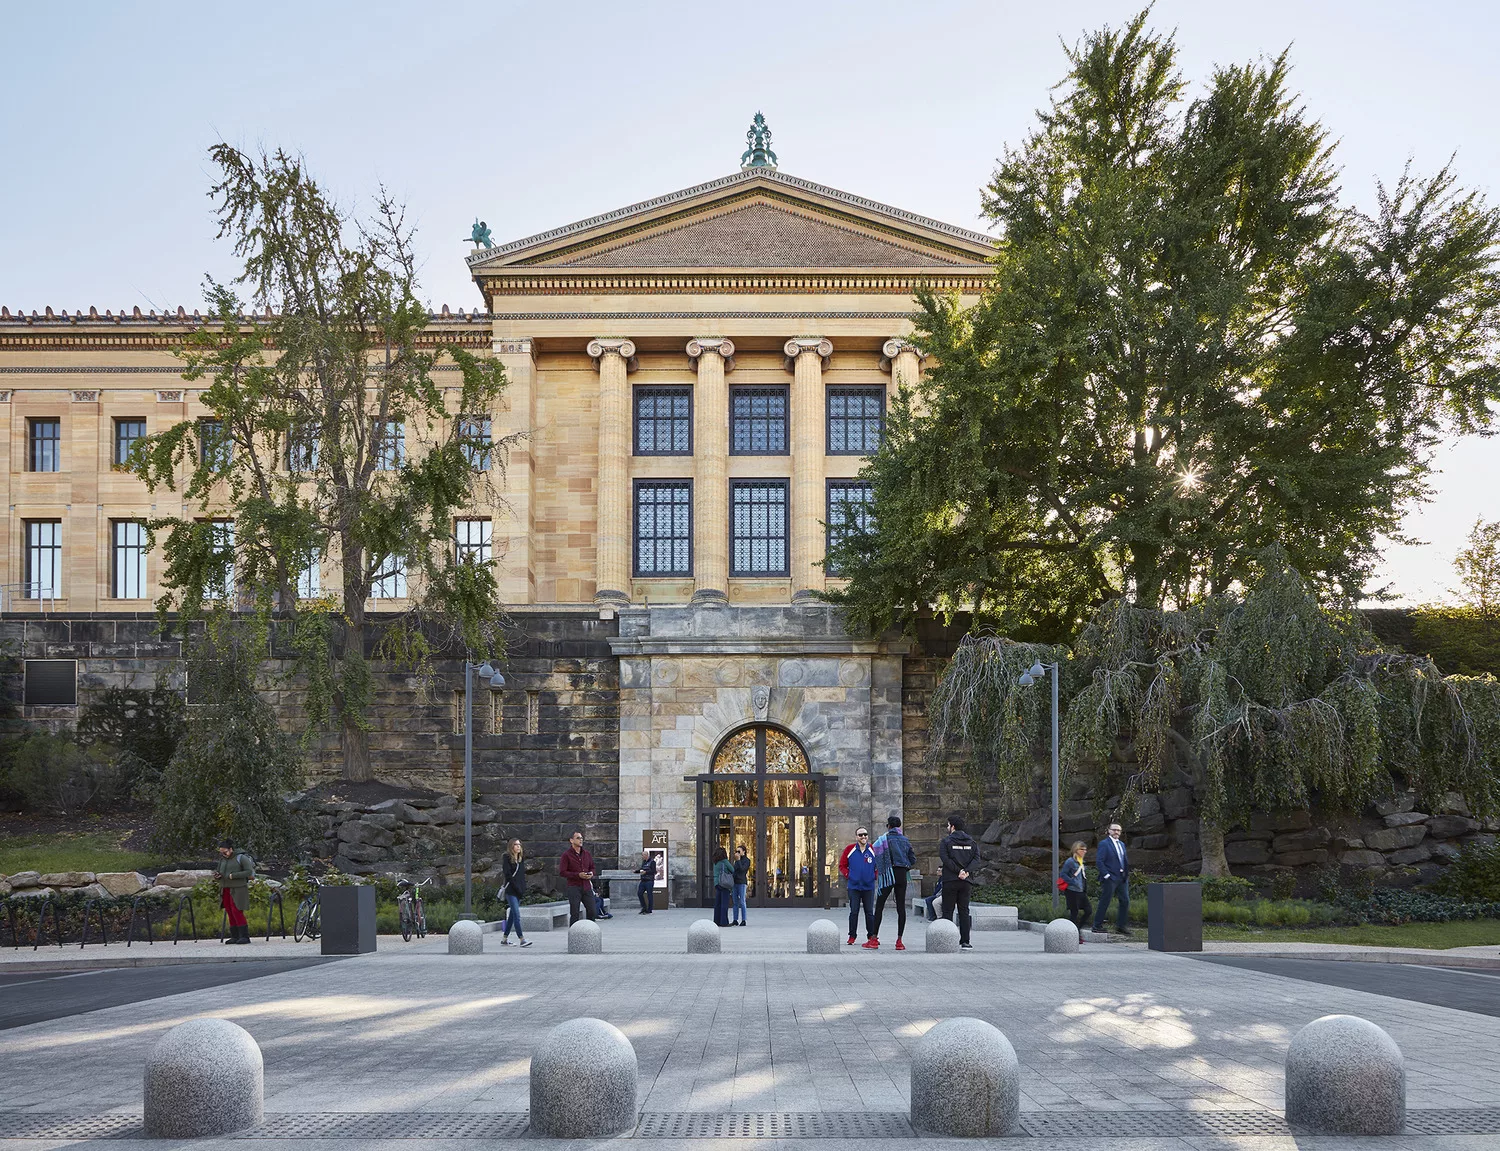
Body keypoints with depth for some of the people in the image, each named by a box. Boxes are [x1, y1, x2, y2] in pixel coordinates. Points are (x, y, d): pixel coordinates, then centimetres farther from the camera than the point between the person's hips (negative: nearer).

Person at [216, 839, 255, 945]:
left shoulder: (241, 858, -7)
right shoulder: (223, 860, 12)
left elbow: (249, 872, -13)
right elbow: (220, 873, 20)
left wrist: (233, 875, -20)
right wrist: (218, 876, -4)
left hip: (237, 889, -7)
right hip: (226, 889, 7)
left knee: (237, 912, -13)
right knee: (230, 913, 3)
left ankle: (245, 936, -10)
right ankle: (235, 937, 5)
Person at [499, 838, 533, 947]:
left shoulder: (521, 859, 15)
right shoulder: (507, 858, -6)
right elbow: (507, 875, -12)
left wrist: (523, 888, 5)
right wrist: (517, 888, -16)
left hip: (519, 891, 7)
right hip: (510, 891, -7)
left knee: (512, 915, 10)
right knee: (517, 915, -12)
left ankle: (504, 939, 17)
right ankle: (522, 940, -15)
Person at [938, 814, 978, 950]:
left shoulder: (946, 841, -2)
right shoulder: (971, 842, 10)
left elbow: (945, 858, -15)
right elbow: (976, 858, -2)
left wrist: (958, 871, -15)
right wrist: (966, 871, -11)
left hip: (950, 881, -3)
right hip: (966, 882, 3)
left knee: (947, 911, 1)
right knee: (964, 911, 7)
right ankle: (965, 942, 3)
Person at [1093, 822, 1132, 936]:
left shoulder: (1121, 844, 17)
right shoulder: (1104, 844, -7)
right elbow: (1099, 861, -13)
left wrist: (1126, 874, 11)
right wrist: (1106, 875, -17)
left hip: (1122, 878, 7)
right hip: (1110, 879, -7)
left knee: (1125, 901, 6)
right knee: (1104, 902, -3)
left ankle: (1121, 926, 14)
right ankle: (1097, 925, 4)